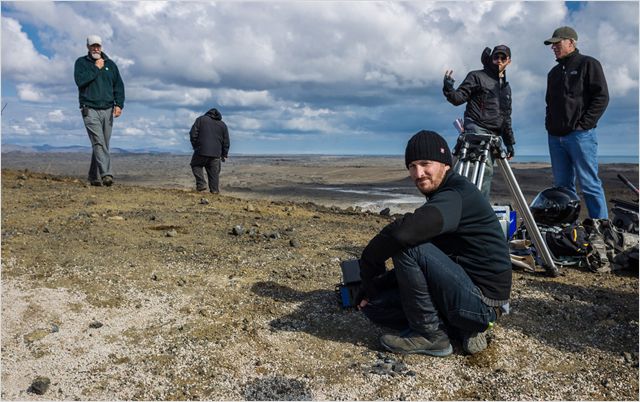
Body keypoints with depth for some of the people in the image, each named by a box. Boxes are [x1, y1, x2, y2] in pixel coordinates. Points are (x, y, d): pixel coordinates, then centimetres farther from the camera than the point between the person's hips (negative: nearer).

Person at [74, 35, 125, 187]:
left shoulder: (110, 64, 16)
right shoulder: (81, 62, 7)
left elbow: (119, 85, 11)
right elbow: (80, 80, -10)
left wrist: (119, 104, -2)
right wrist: (96, 68, -7)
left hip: (107, 110, 4)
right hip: (90, 110, -3)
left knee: (102, 144, 5)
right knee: (98, 142, -17)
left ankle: (94, 177, 14)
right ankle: (106, 174, -27)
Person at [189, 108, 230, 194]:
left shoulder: (201, 119, 8)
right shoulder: (223, 125, 15)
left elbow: (193, 134, -1)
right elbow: (226, 142, 14)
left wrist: (195, 146, 9)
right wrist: (224, 154, 19)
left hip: (201, 151, -2)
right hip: (216, 154, 2)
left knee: (196, 165, 16)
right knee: (214, 172, 8)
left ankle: (201, 184, 1)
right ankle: (215, 190, 5)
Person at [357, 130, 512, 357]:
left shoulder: (458, 195, -20)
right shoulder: (440, 197, 11)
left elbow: (403, 232, -38)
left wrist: (368, 263, -19)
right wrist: (372, 285, 2)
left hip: (483, 302, -10)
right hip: (472, 296, 10)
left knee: (408, 246, -24)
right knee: (375, 305, 5)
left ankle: (430, 335, -7)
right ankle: (465, 329, 6)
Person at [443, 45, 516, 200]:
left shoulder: (506, 87, 25)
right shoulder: (477, 77, 5)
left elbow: (506, 117, 26)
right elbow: (458, 98, -4)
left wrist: (509, 142, 21)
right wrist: (448, 88, -26)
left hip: (493, 135, 7)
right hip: (477, 129, -7)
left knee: (486, 172, 3)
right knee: (486, 169, -21)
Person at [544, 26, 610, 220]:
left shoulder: (588, 64, 2)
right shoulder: (554, 72, 21)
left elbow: (601, 97, -6)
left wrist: (584, 124, -12)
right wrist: (549, 123, 11)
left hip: (580, 135, -6)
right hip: (555, 137, 7)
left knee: (590, 185, -8)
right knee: (562, 186, 7)